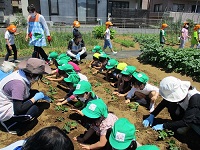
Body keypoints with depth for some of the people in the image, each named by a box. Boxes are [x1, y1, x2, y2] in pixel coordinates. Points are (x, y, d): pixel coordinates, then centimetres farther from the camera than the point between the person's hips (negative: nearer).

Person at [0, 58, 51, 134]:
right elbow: (18, 110, -32)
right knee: (34, 110, -20)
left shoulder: (22, 73, -8)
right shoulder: (18, 83, -34)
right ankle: (8, 123, 0)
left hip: (11, 101, 9)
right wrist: (35, 98, -23)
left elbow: (27, 91, 12)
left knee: (35, 93, 3)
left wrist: (41, 95, 5)